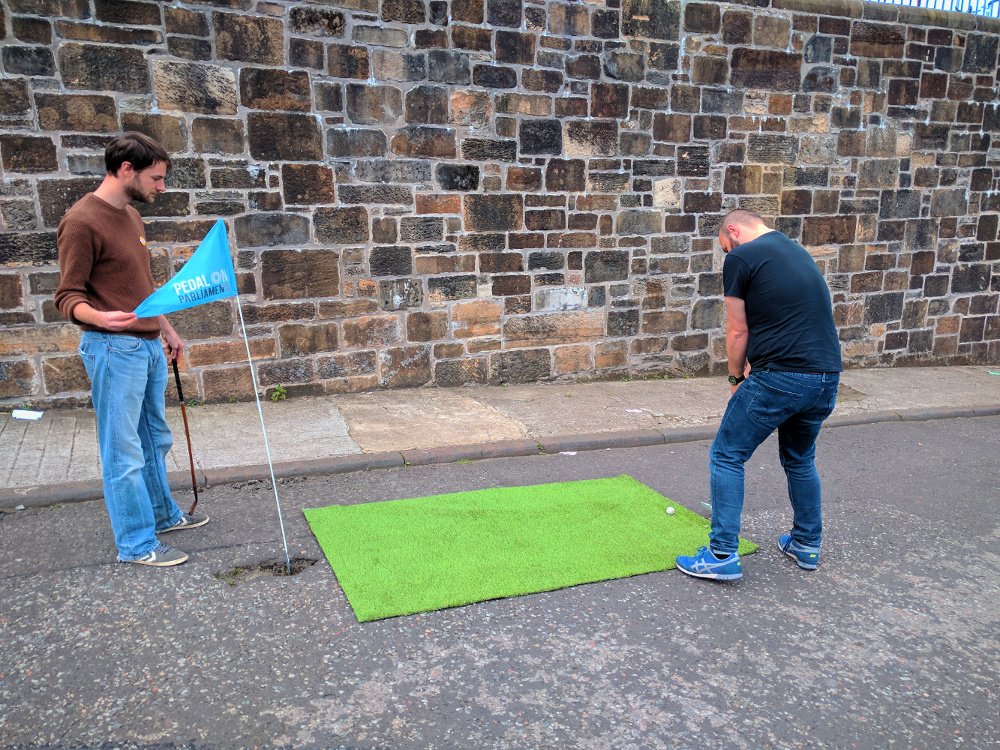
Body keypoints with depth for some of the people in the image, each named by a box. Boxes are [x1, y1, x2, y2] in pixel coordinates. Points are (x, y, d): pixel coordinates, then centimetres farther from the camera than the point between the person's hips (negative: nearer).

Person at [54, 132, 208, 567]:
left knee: (154, 440, 19)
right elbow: (68, 296, -15)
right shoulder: (82, 222, -14)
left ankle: (162, 514, 35)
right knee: (124, 451, 0)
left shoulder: (130, 216, 13)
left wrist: (166, 329, 23)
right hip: (114, 350, -9)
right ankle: (136, 544, 10)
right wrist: (100, 318, -35)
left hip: (148, 345, 9)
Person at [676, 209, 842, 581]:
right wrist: (752, 374, 27)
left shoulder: (741, 258, -2)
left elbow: (738, 332, -1)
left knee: (727, 456, 5)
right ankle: (807, 545, 37)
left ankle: (723, 555, 6)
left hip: (780, 378, -8)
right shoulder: (797, 250, 22)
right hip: (827, 376, 8)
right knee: (800, 460, 26)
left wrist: (736, 378, 13)